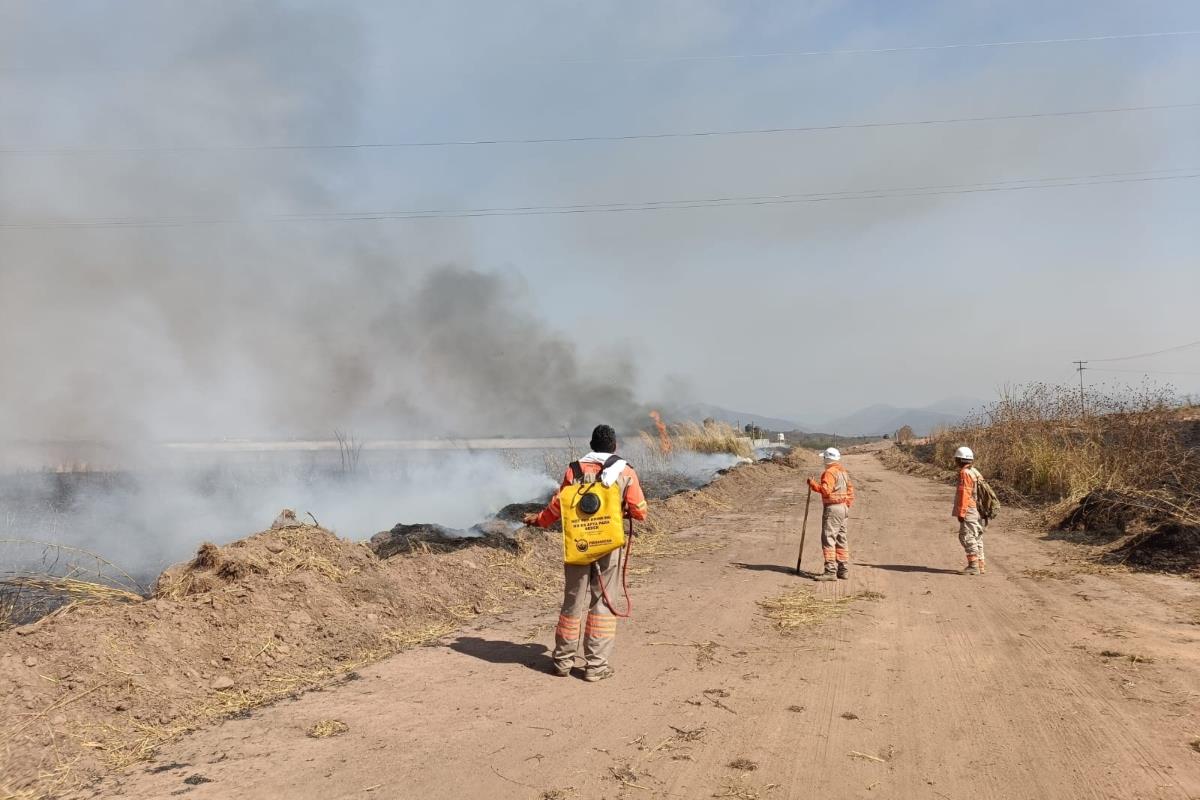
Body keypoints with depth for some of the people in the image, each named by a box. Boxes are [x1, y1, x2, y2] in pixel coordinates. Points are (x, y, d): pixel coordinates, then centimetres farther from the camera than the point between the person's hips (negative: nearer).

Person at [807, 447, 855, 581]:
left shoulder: (829, 472, -14)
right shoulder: (843, 472, 17)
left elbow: (826, 490, -25)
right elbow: (850, 491, 19)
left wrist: (813, 484, -15)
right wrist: (847, 505, 22)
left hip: (832, 508, -10)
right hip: (843, 508, 10)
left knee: (828, 539, -10)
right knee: (841, 540, 14)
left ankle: (830, 571, -15)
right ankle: (843, 570, 17)